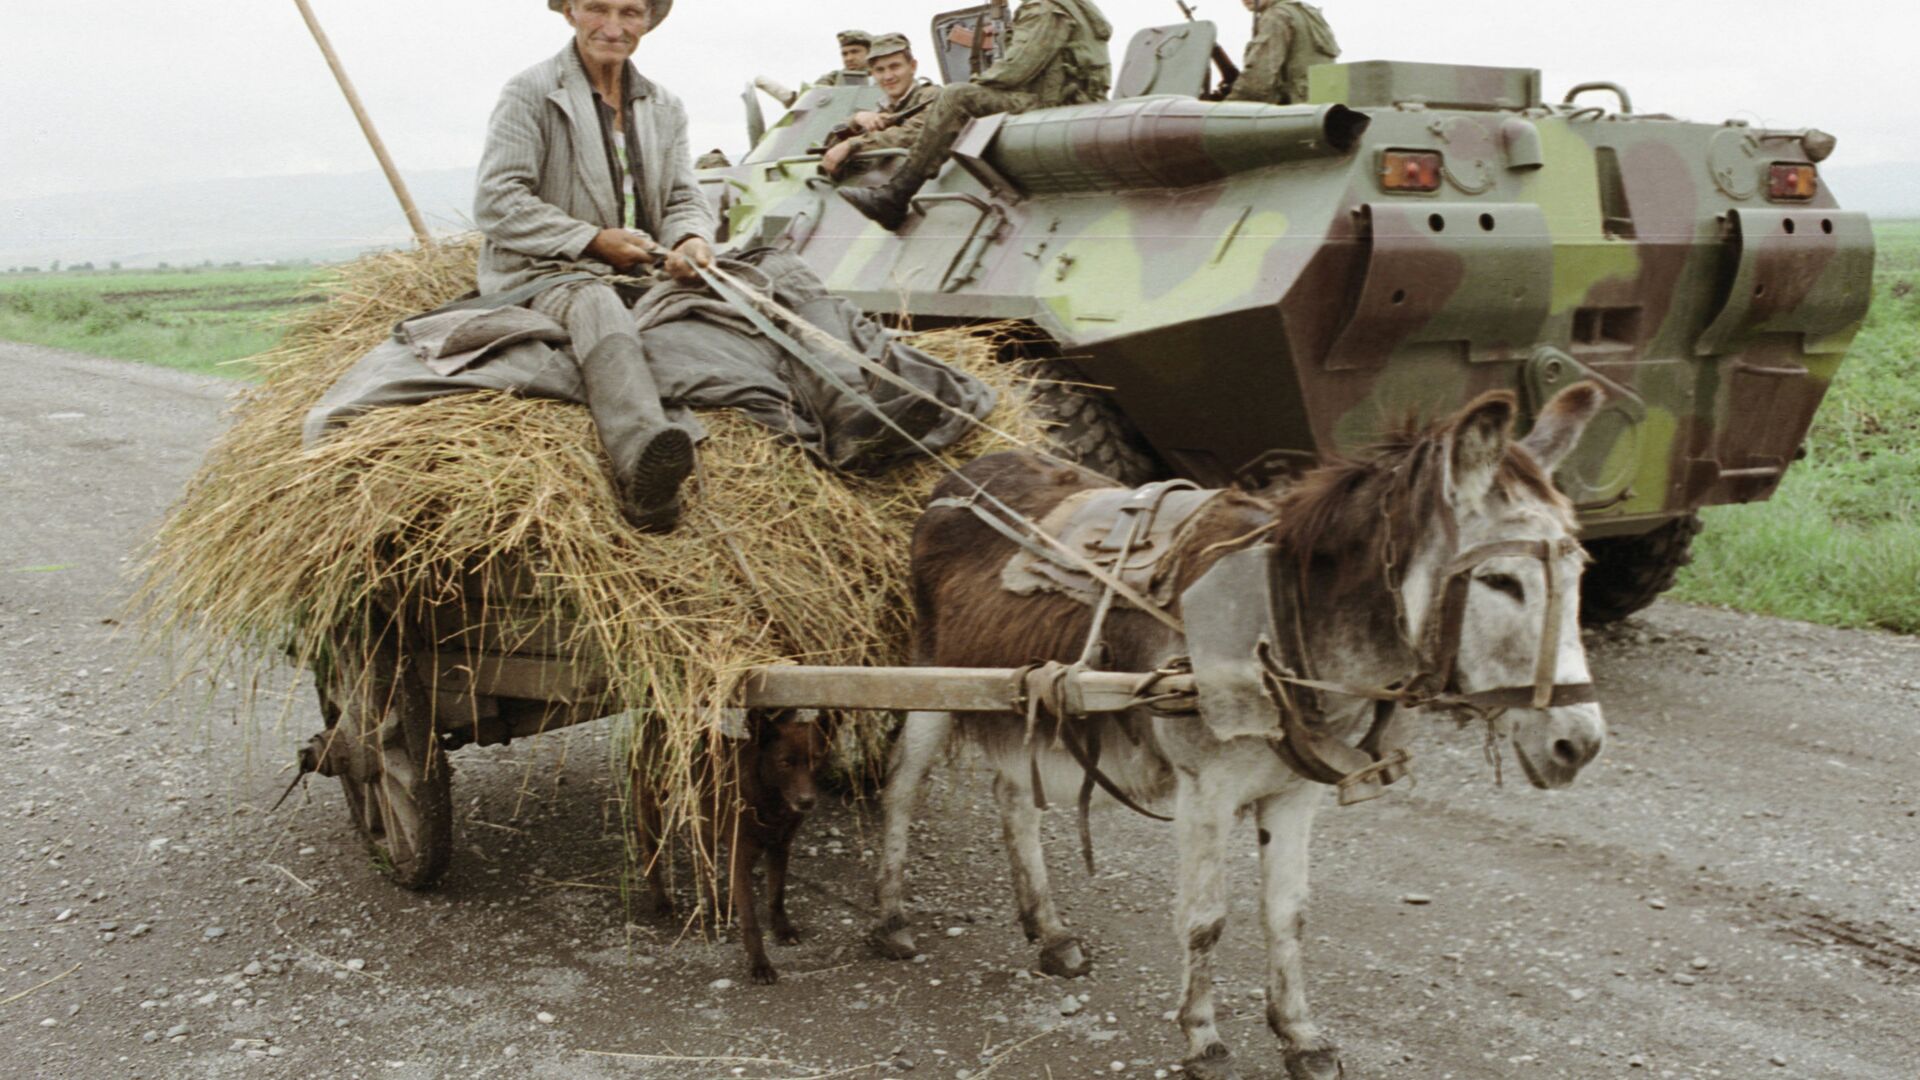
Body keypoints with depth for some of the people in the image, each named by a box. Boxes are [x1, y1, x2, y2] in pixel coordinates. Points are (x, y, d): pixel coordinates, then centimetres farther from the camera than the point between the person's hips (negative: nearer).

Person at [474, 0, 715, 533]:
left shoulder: (665, 108, 17)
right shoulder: (531, 92, -1)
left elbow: (685, 199, 13)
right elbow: (495, 204, -8)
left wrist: (692, 240, -13)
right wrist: (593, 241, -14)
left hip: (642, 273, 10)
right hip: (543, 273, -10)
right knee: (597, 304, -41)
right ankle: (641, 461, -67)